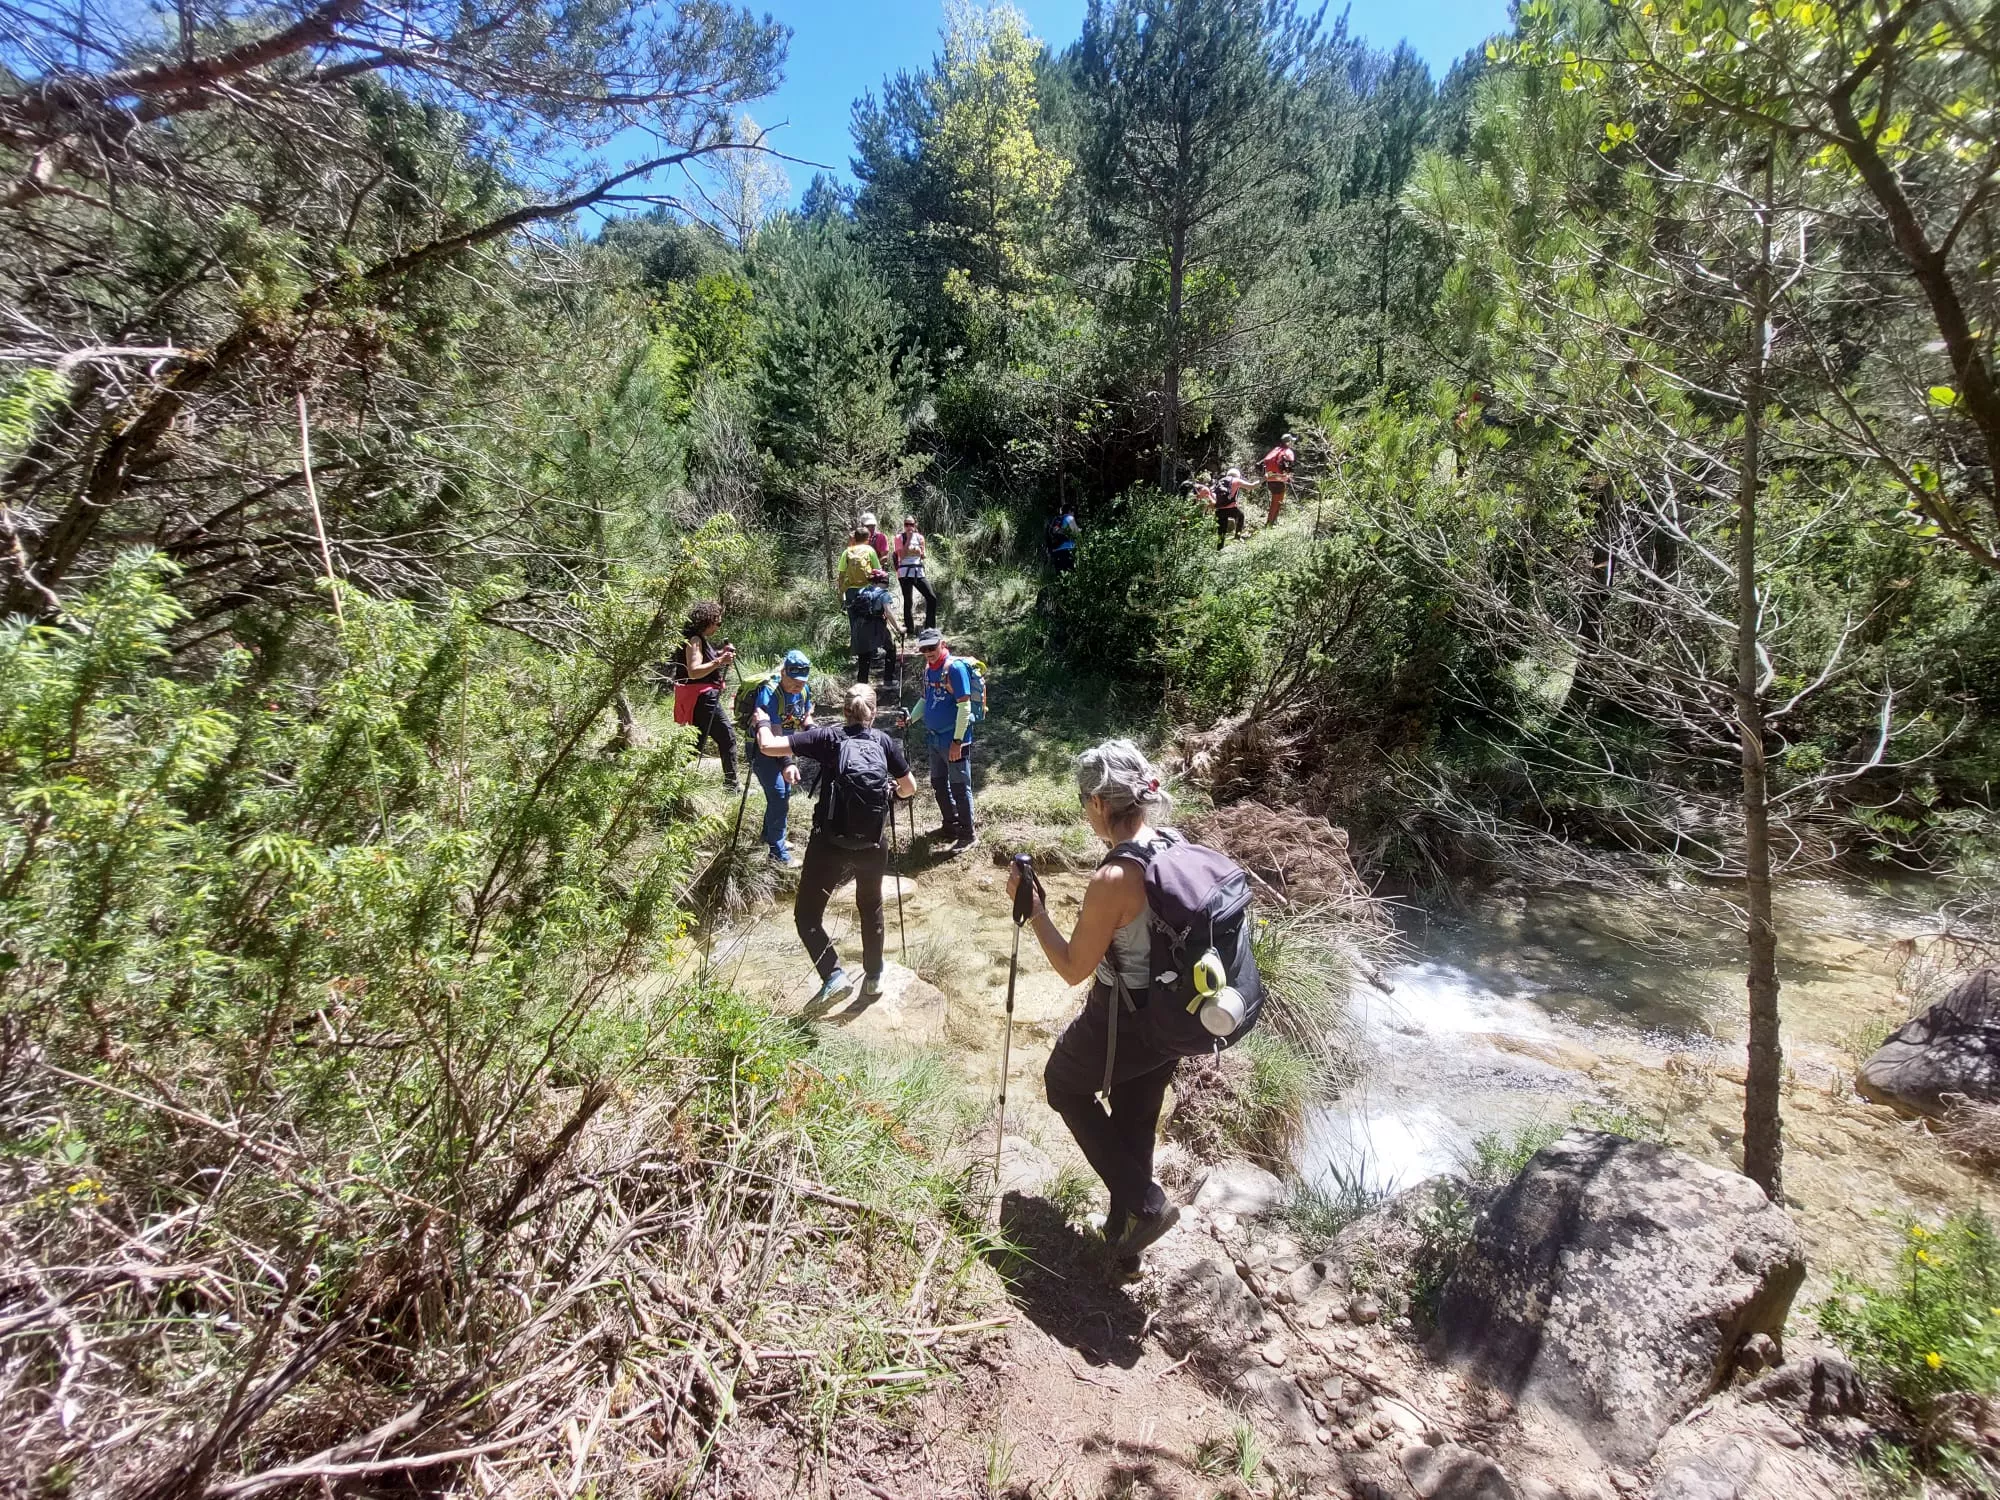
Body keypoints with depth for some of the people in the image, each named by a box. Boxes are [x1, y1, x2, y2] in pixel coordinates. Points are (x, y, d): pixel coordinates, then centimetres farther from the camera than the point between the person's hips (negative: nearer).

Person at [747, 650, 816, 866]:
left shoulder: (804, 690, -9)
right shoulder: (769, 694, -31)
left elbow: (806, 718, 9)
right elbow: (773, 734, -36)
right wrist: (786, 763, -46)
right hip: (762, 749, -8)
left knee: (784, 794, 20)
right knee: (779, 797, -13)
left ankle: (769, 835, 43)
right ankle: (779, 855, -6)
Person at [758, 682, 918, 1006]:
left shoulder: (828, 736, 1)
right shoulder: (884, 741, 9)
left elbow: (768, 746, -5)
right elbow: (910, 788, 16)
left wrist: (763, 723, 16)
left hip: (830, 843, -3)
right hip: (873, 844, 3)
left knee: (807, 915, 14)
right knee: (871, 908, 27)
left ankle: (834, 976, 2)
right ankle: (873, 978, 36)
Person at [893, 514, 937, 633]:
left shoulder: (920, 537, 11)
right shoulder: (899, 537, 0)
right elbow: (901, 555, -11)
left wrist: (920, 550, -7)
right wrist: (908, 539, -11)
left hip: (918, 571, 4)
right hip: (905, 572, -4)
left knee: (932, 598, -5)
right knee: (908, 601, -1)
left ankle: (929, 627, 4)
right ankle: (910, 629, 7)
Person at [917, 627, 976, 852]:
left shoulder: (955, 667, -16)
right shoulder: (928, 668, 7)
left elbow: (964, 706, -20)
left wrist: (957, 741, -22)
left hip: (953, 740, -8)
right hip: (934, 738, 8)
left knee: (959, 787, 0)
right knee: (939, 784, 17)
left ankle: (967, 835, 11)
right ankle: (951, 826, 33)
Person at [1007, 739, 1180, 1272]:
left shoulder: (1112, 879, -30)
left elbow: (1074, 969, -18)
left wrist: (1033, 908, -11)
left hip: (1121, 1024, -7)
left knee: (1063, 1083, 23)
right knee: (1136, 1121, 25)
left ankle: (1142, 1203, 19)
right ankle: (1126, 1237, 43)